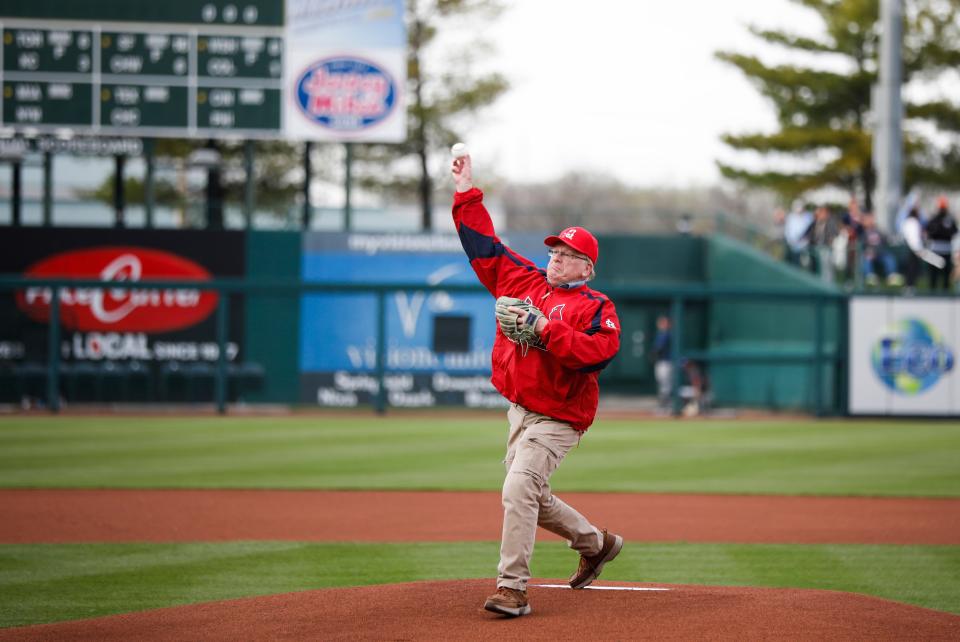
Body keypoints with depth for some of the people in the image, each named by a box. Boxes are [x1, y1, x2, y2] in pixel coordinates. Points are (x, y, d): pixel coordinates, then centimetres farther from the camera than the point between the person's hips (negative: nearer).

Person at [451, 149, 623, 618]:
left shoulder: (596, 308, -9)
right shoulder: (526, 281, 10)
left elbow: (599, 351, -27)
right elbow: (485, 248, 13)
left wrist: (546, 328, -28)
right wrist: (467, 194, 8)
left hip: (558, 418, -8)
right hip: (519, 412, 8)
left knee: (518, 491, -20)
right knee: (531, 498, 17)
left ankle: (512, 588, -19)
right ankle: (596, 543, 39)